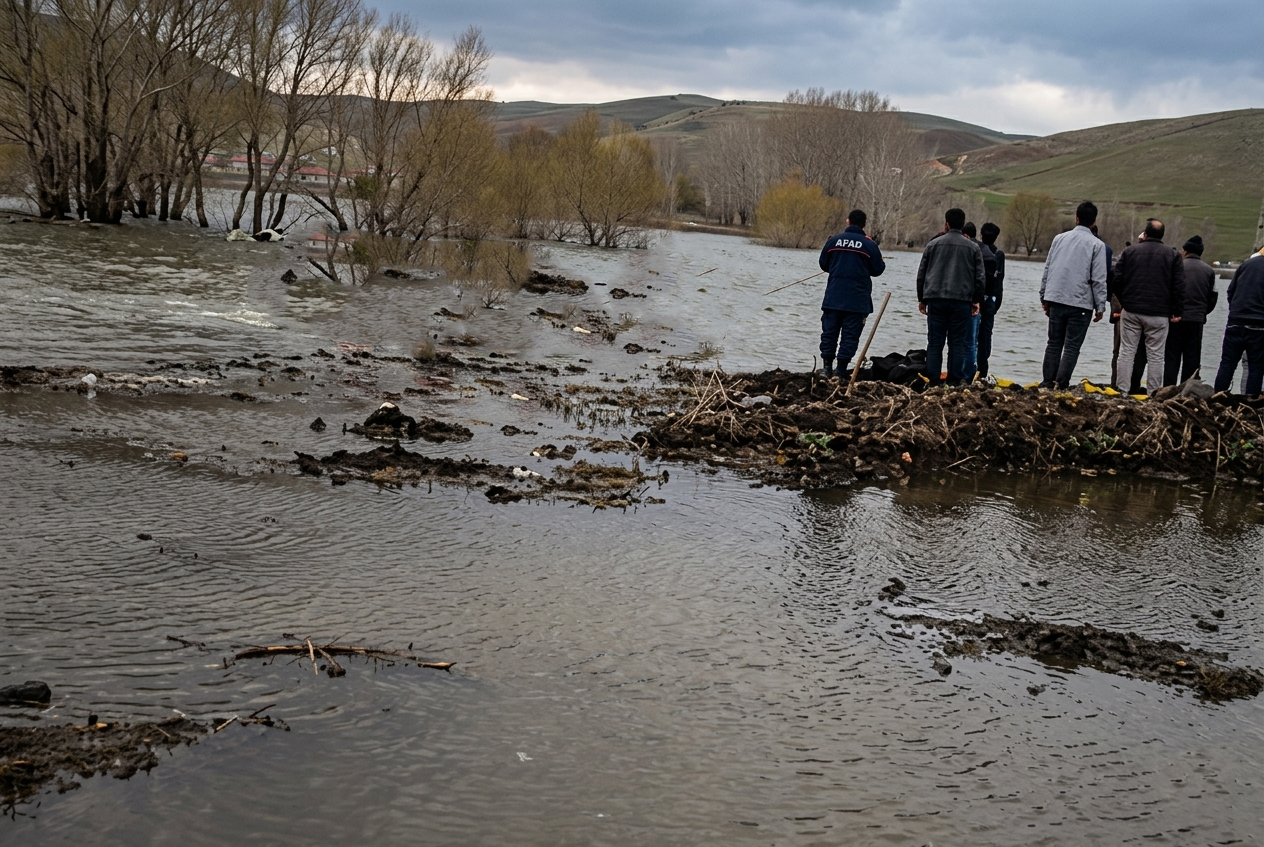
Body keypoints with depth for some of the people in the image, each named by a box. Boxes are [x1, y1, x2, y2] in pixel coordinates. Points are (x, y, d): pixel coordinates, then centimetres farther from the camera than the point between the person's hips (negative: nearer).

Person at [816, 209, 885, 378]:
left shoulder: (833, 241, 1)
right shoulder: (869, 245, -5)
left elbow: (823, 265, 9)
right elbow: (878, 270, 2)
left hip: (833, 297, 2)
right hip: (857, 300, -2)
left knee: (829, 331, 10)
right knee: (850, 334, 3)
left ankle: (827, 366, 5)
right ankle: (841, 369, 0)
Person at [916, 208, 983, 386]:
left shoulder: (933, 244, 6)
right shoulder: (973, 247, 6)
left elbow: (921, 274, 8)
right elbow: (979, 277, 4)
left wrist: (922, 298, 15)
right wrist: (977, 300, 11)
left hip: (936, 299, 0)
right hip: (962, 300, 0)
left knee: (935, 343, 2)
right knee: (958, 343, 3)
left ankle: (932, 381, -1)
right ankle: (955, 381, -1)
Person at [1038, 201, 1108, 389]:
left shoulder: (1059, 239, 7)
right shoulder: (1097, 245, -5)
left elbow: (1047, 269, 11)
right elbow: (1098, 279, -8)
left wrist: (1045, 297, 18)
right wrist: (1100, 306, -2)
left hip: (1056, 299, 4)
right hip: (1081, 303, -4)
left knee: (1054, 343, 11)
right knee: (1072, 346, 0)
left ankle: (1047, 382, 8)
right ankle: (1061, 384, -7)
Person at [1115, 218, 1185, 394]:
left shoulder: (1129, 251, 4)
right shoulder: (1173, 255, 2)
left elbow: (1117, 280, 2)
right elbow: (1179, 286, -2)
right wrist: (1178, 312, 3)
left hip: (1130, 311, 1)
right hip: (1159, 314, -1)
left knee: (1127, 352, 6)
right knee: (1155, 356, 2)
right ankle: (1153, 392, 1)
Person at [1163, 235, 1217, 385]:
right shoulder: (1209, 271, 6)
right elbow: (1213, 297, 6)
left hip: (1177, 318, -2)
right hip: (1197, 319, 2)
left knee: (1172, 356, 2)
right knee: (1192, 358, 7)